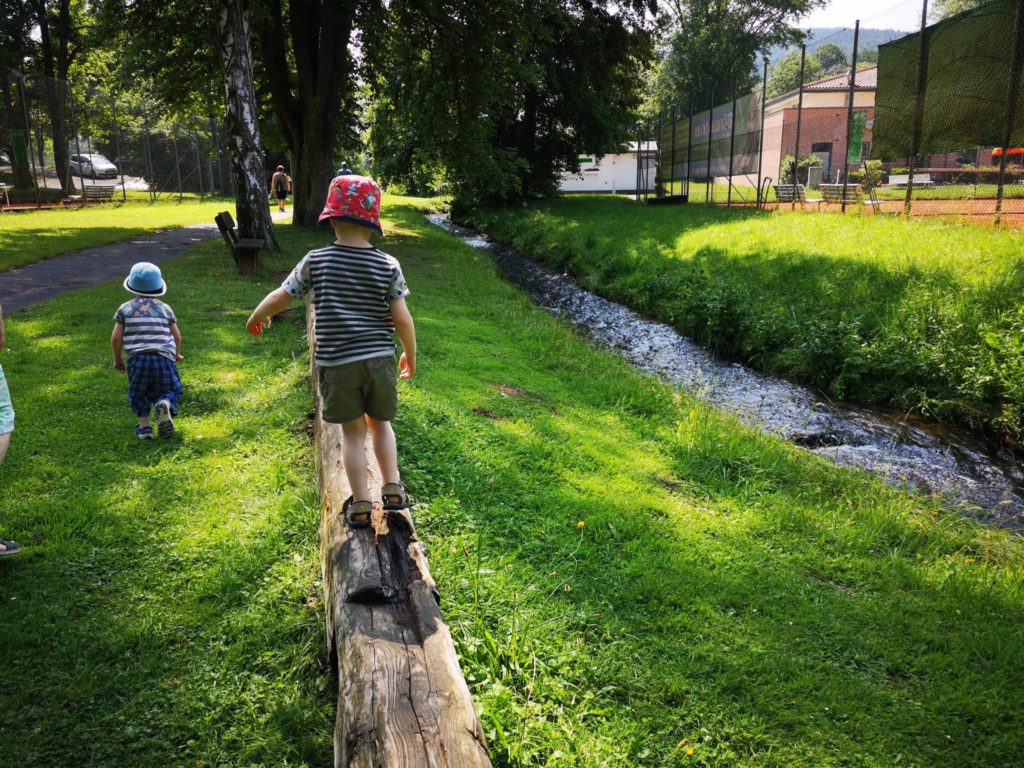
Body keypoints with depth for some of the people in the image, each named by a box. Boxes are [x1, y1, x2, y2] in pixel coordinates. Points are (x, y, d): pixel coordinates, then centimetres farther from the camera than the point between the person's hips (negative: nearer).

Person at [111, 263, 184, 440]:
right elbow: (177, 336, 15)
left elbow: (116, 337, 6)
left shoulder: (125, 308, 12)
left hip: (137, 359, 0)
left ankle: (144, 424, -2)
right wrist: (177, 354, 34)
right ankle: (165, 404, -21)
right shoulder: (165, 308, 14)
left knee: (138, 394, 19)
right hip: (164, 358, 0)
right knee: (169, 391, 14)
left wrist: (118, 359, 22)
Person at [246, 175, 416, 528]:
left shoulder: (316, 261, -3)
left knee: (353, 432, 12)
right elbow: (402, 318, -5)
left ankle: (360, 505, 17)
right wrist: (410, 354, 12)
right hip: (379, 360, 1)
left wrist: (256, 317, 27)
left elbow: (279, 297, 6)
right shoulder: (388, 265, -4)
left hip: (336, 364, 0)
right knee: (380, 423, 22)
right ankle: (393, 489, 21)